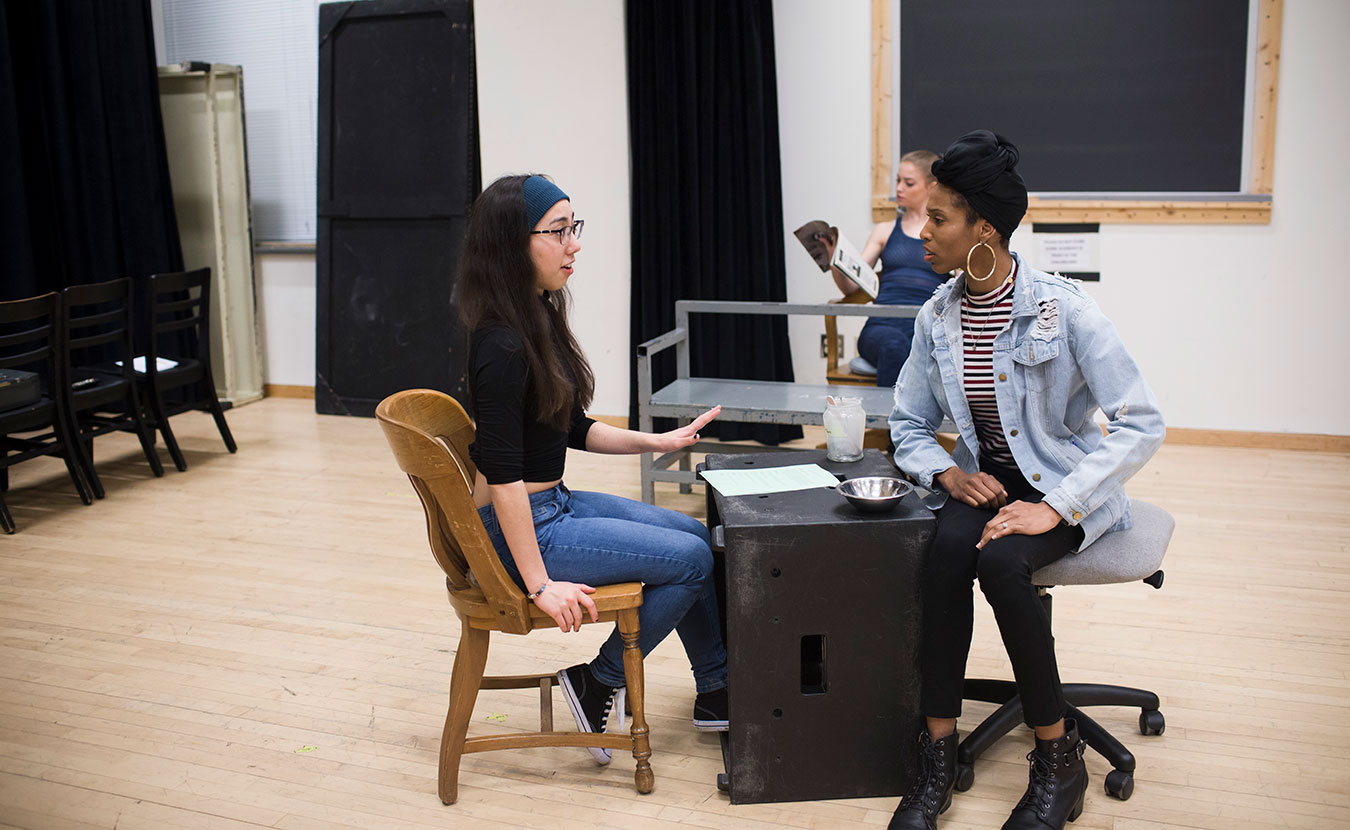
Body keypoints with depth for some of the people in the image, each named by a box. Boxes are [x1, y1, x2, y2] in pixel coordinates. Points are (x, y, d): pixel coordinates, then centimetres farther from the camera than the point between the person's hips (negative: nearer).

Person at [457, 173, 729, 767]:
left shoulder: (541, 319, 7)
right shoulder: (502, 345, -24)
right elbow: (501, 473, -25)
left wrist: (660, 442, 9)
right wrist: (540, 585, -24)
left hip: (555, 503, 10)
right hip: (519, 529, -10)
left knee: (692, 533, 12)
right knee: (691, 559, -9)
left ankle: (717, 693, 22)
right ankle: (597, 685, 5)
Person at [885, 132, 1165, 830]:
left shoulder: (1065, 310, -15)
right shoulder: (937, 318, 1)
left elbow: (1142, 424, -16)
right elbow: (908, 424, 12)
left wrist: (1055, 507, -25)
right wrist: (948, 473, -10)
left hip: (1067, 489, -4)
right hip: (982, 482, 4)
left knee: (1000, 561, -34)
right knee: (948, 550, -31)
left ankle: (1059, 759, -14)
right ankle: (937, 756, -21)